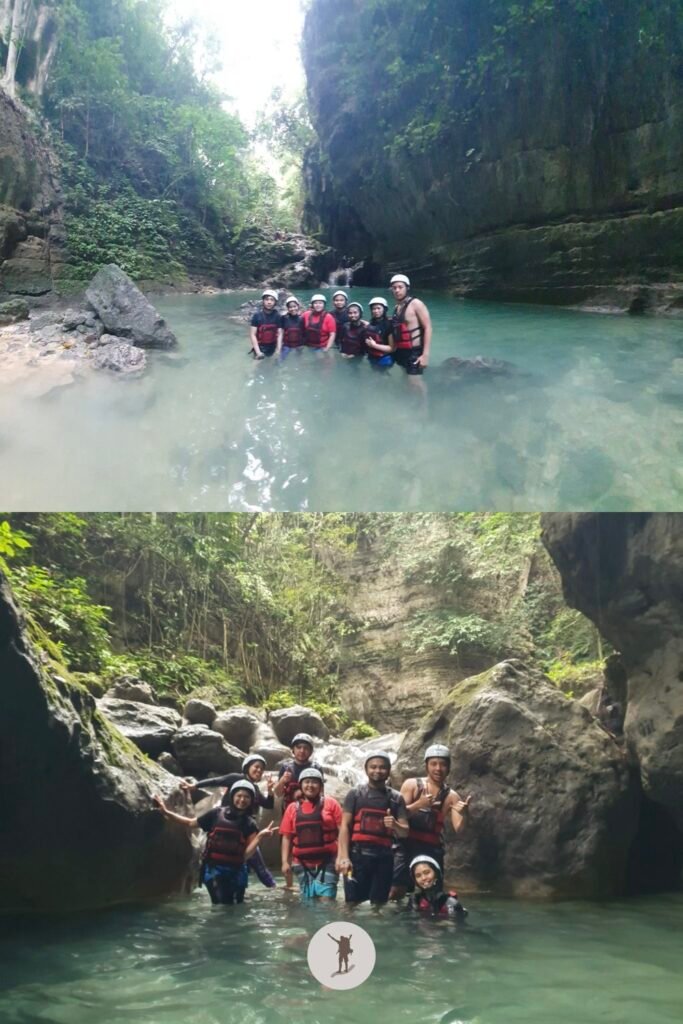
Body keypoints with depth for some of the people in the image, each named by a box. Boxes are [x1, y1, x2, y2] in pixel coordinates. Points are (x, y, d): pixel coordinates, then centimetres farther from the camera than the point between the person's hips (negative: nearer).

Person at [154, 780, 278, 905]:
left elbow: (246, 855, -7)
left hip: (236, 873, 3)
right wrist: (166, 812, 5)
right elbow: (191, 823, 9)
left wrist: (260, 837, -20)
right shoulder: (217, 814, -1)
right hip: (214, 870, -3)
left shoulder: (250, 824, 0)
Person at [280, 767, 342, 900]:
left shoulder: (330, 804, 2)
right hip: (302, 864, 3)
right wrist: (285, 861, 0)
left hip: (327, 862, -3)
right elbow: (286, 836, 8)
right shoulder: (292, 808, 9)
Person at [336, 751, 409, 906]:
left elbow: (405, 832, 11)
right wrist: (344, 857, -11)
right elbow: (345, 826, 0)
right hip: (358, 855, -2)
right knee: (353, 903, -7)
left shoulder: (396, 798, 12)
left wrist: (395, 825, -13)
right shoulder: (355, 794, 6)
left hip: (384, 857, 2)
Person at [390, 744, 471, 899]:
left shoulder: (451, 796, 5)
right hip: (407, 845, -2)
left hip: (433, 849, 2)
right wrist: (418, 805, -24)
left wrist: (464, 815, -27)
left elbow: (458, 829, -5)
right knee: (396, 891, -9)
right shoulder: (411, 785, 2)